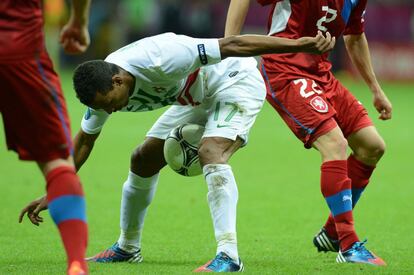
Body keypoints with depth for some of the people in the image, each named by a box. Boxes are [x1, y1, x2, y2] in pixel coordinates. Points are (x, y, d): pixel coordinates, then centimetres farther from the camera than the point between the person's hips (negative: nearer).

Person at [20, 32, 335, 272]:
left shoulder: (160, 59, -37)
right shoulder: (102, 88, -12)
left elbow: (231, 45, -36)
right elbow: (84, 141, 5)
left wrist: (299, 44, -37)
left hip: (236, 81, -8)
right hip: (195, 99, 8)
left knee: (211, 154, -31)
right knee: (142, 161, 8)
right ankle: (127, 248, 26)